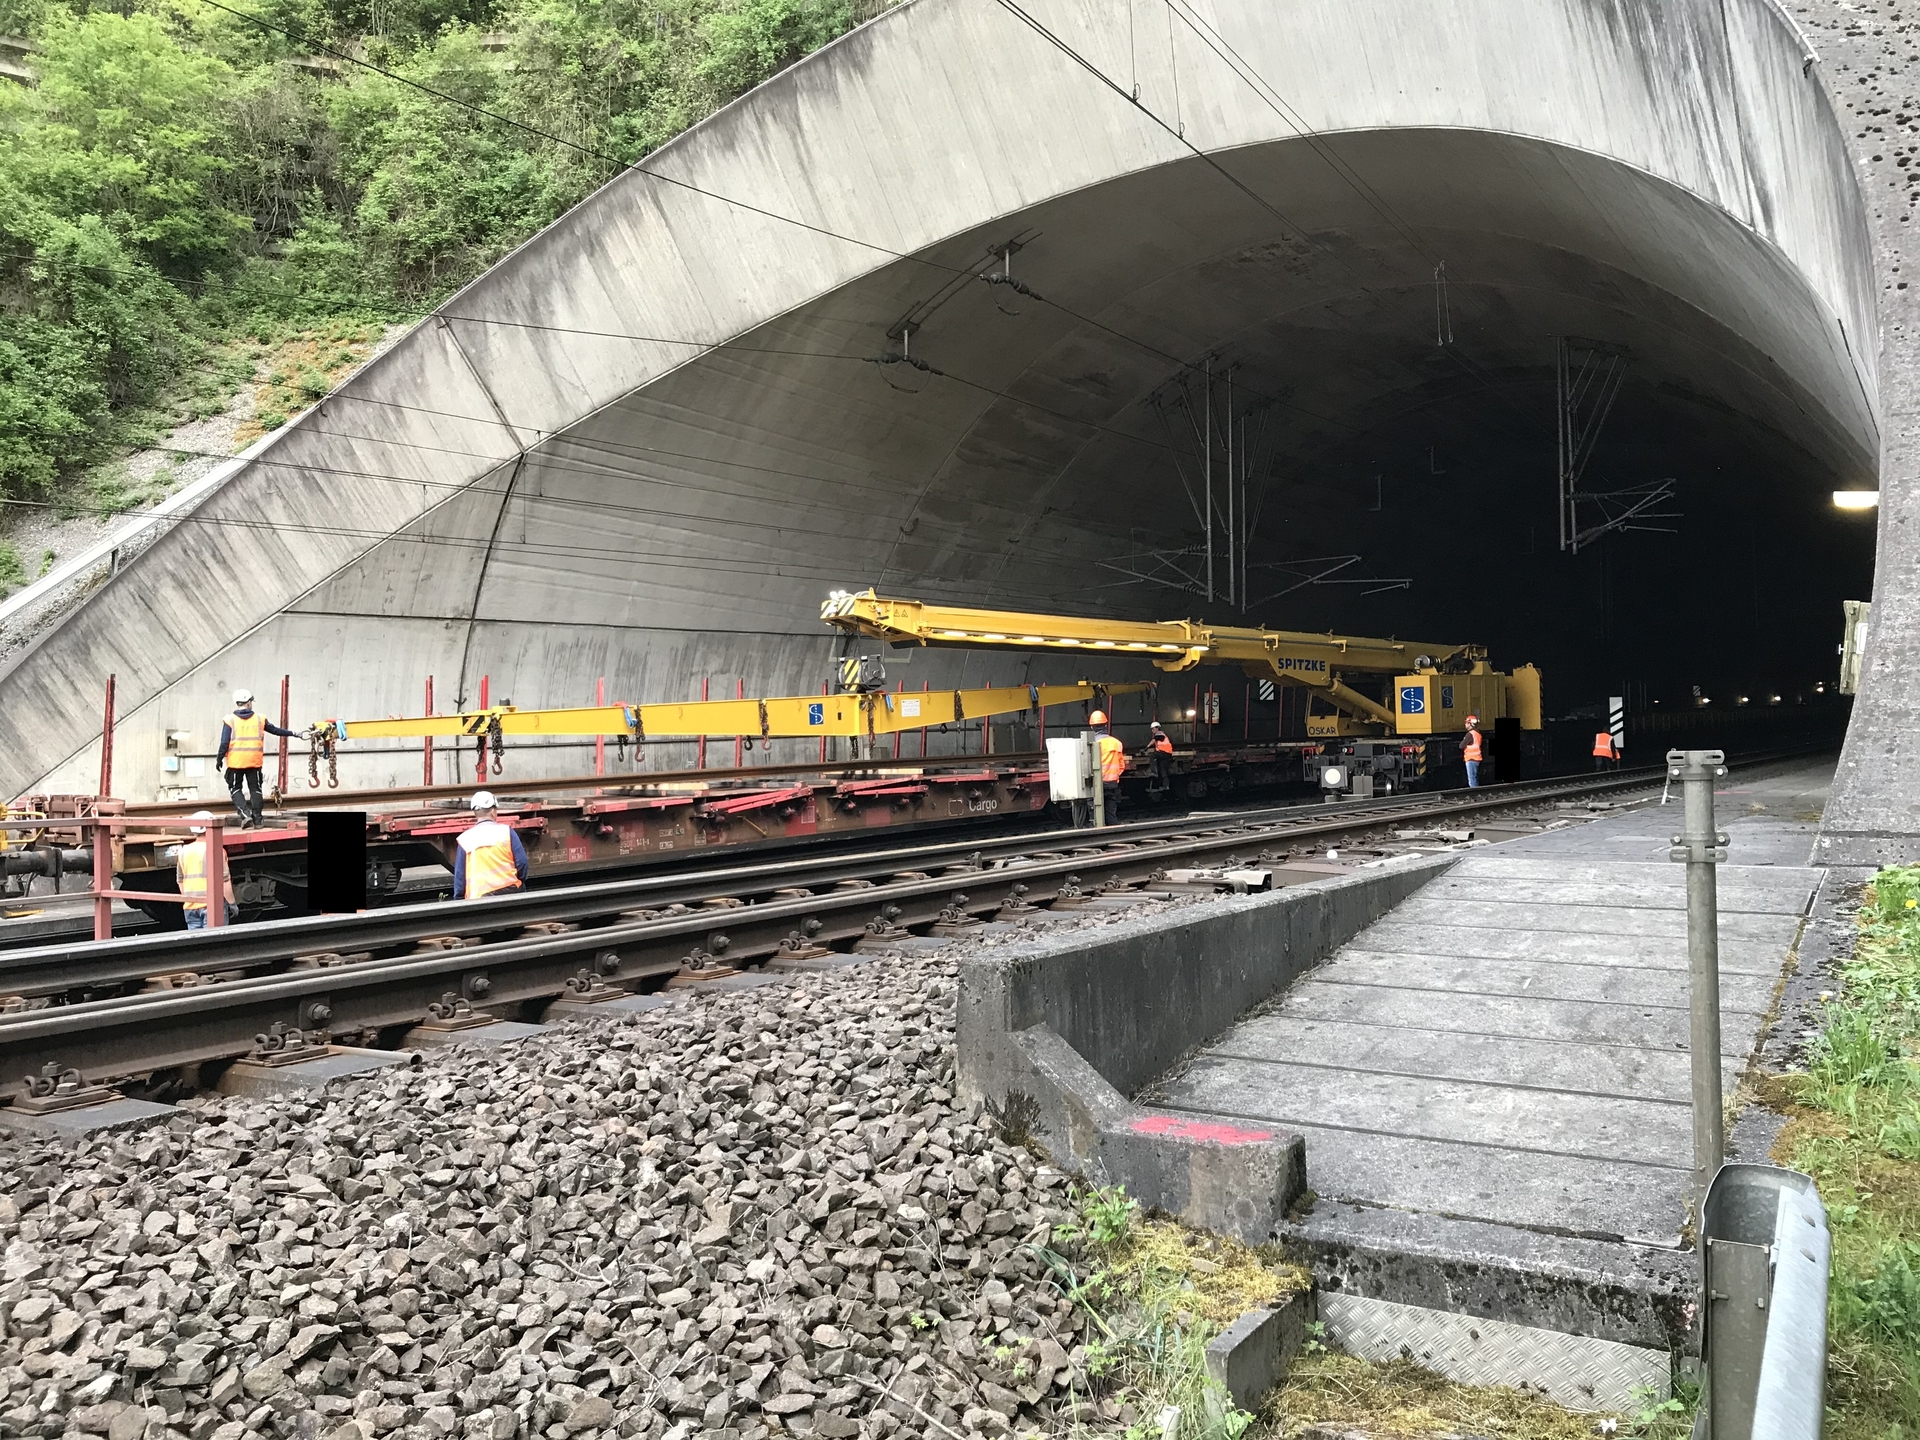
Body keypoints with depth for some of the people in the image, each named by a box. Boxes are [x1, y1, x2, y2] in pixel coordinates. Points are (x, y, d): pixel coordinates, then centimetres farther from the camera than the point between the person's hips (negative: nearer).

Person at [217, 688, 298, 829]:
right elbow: (275, 730, 15)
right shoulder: (259, 719, 4)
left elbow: (224, 743, -6)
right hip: (254, 760, 2)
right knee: (255, 788, 12)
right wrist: (292, 733, 29)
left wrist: (219, 759, 3)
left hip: (235, 761, -2)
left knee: (235, 788, 10)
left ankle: (245, 813, -8)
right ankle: (257, 817, 13)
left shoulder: (229, 720, -2)